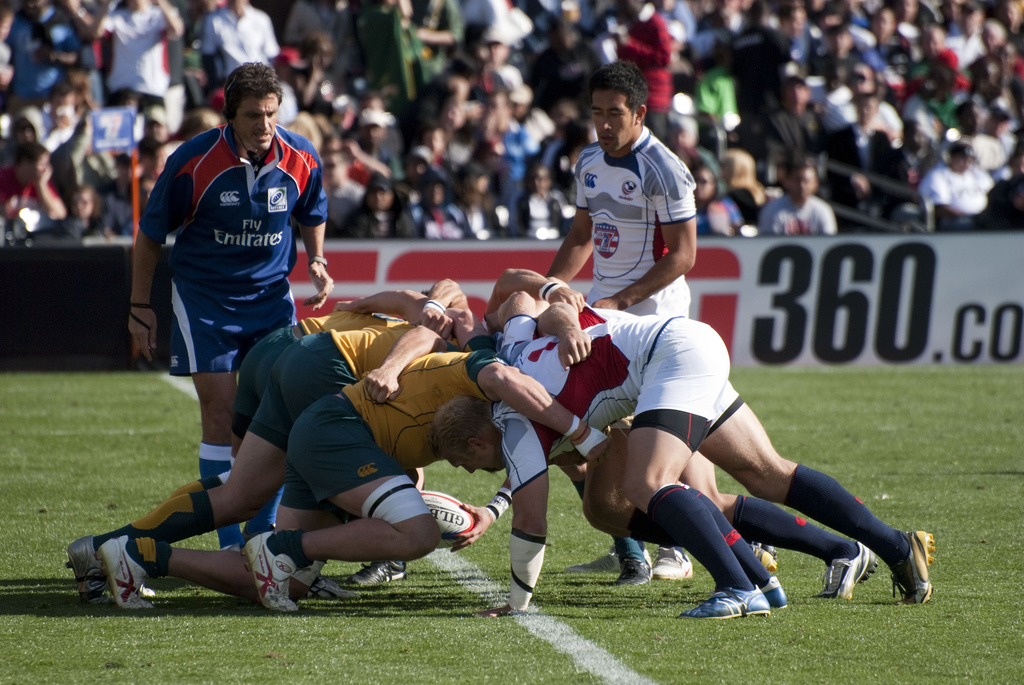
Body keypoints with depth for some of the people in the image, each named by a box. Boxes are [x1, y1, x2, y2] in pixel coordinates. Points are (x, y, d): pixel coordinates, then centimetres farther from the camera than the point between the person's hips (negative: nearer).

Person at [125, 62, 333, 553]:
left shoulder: (301, 160, -9)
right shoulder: (193, 162, -18)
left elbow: (312, 216, 15)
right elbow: (150, 234, -5)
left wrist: (316, 263, -2)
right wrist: (140, 306, -2)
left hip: (271, 295, 3)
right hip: (203, 299, -3)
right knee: (221, 415, -8)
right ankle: (229, 546, -3)